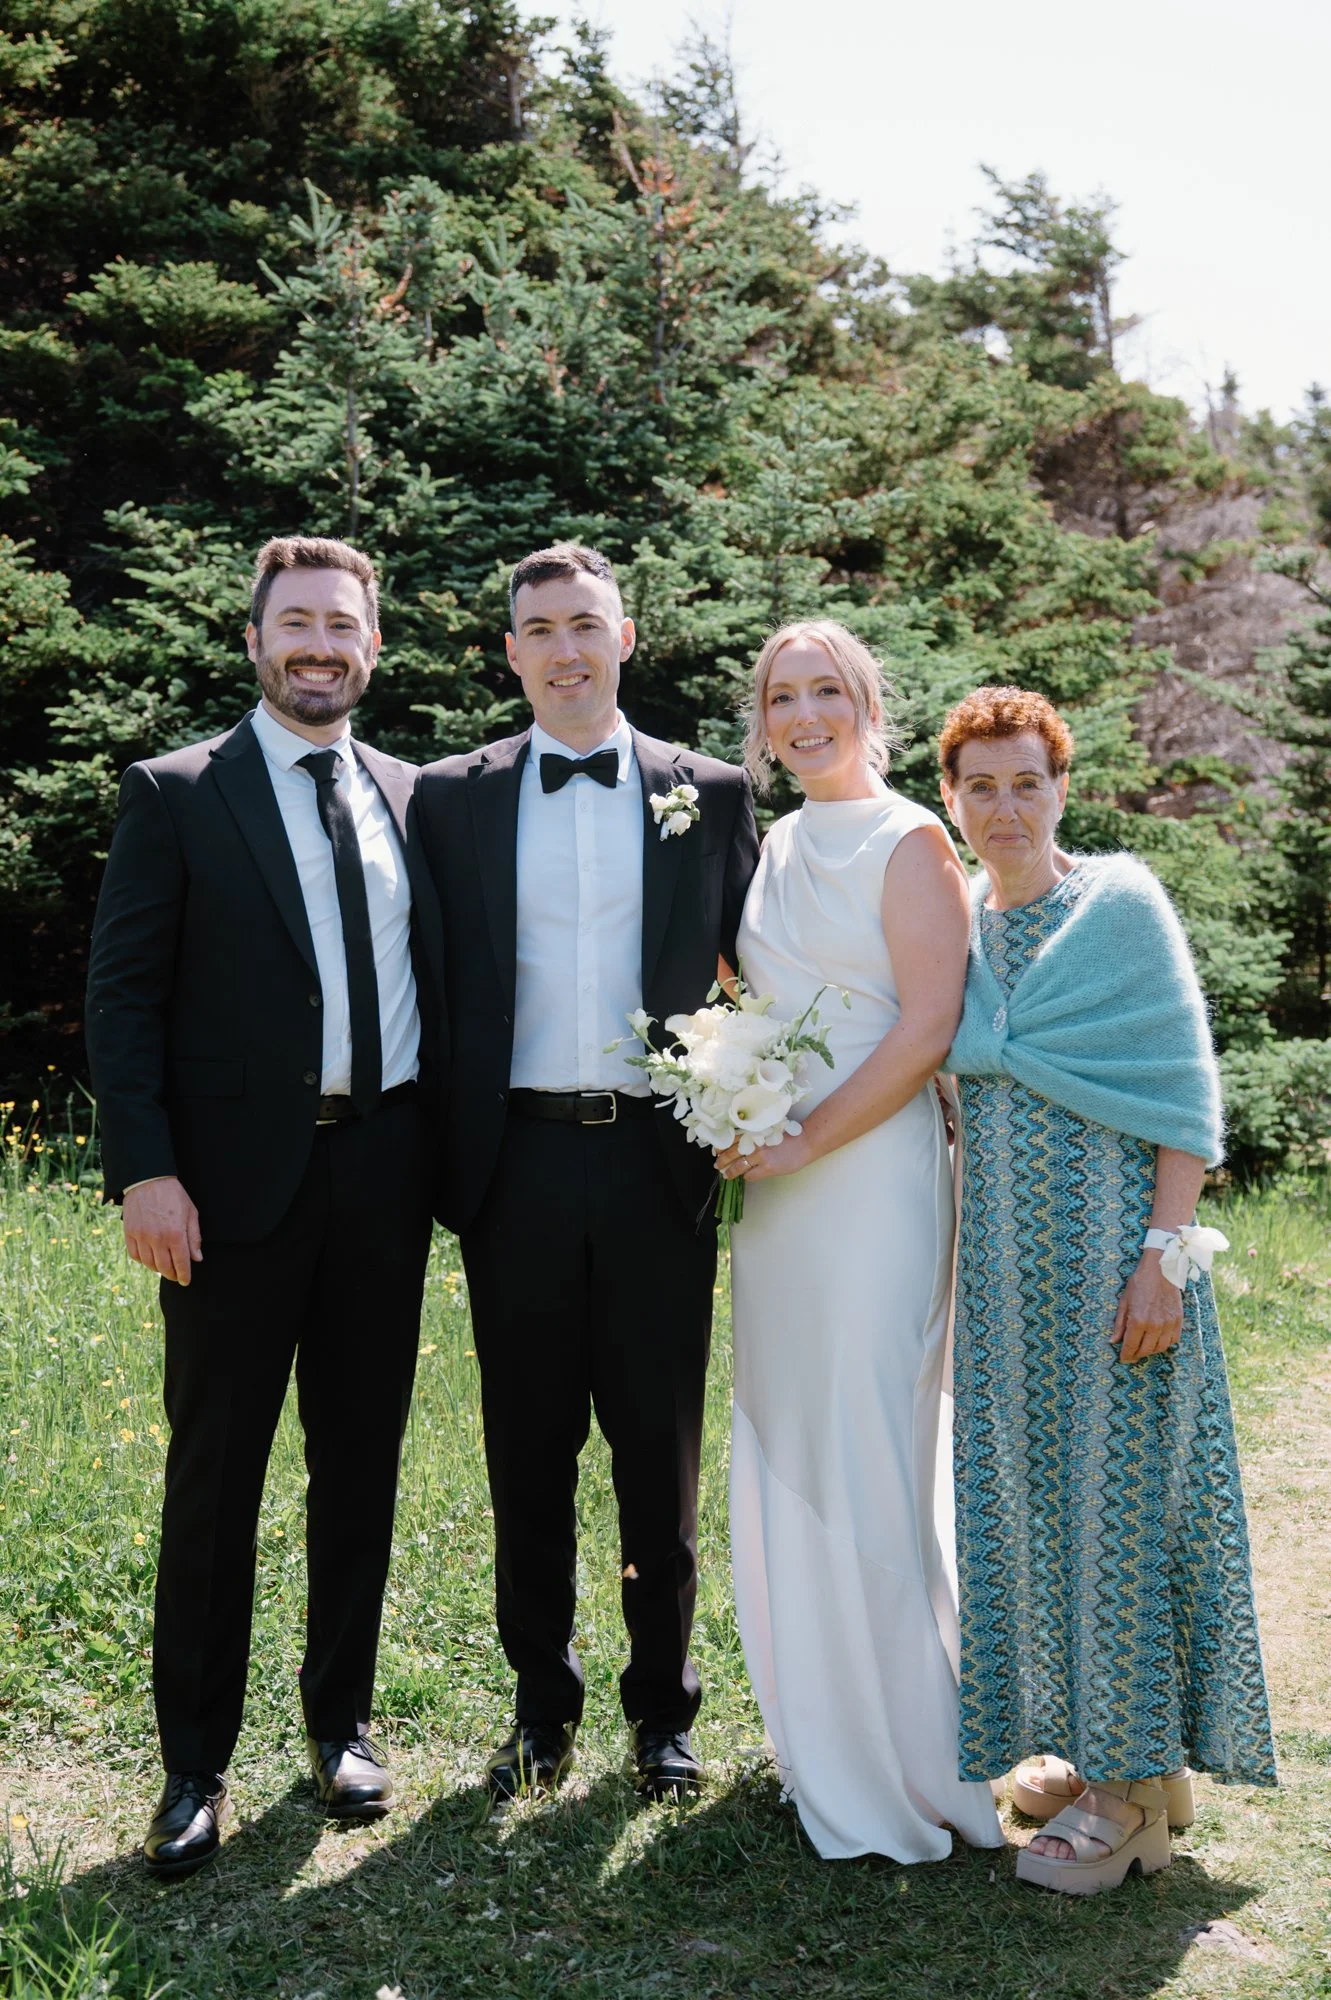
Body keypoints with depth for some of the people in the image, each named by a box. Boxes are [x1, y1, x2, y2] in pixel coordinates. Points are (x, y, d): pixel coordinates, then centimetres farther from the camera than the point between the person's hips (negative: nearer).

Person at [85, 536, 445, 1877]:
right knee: (214, 1474, 6)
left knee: (362, 1462, 13)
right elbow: (123, 996, -6)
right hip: (236, 1180, -3)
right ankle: (195, 1763, 21)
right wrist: (144, 1172, -15)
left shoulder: (409, 798, 11)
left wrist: (450, 1150, 4)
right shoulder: (175, 796, -1)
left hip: (383, 1173, 4)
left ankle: (340, 1721, 31)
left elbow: (431, 982, 13)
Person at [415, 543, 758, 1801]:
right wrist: (438, 1162, 0)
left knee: (661, 1451, 9)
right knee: (529, 1454, 10)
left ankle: (662, 1705, 26)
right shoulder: (452, 797, 6)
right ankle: (542, 1702, 27)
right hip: (517, 1164, 1)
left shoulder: (711, 793, 6)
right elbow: (437, 988, 5)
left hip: (658, 1162, 0)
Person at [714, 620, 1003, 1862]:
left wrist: (801, 1143, -15)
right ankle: (820, 1729, 29)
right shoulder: (777, 849, 14)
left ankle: (910, 1759, 15)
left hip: (871, 1175, -7)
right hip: (778, 1182, 7)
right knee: (781, 1456, 12)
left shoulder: (908, 843, -7)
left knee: (867, 1465, -2)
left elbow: (926, 1029, -14)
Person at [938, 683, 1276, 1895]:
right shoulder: (958, 922, 10)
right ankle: (1090, 1739, 30)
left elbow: (1184, 1092, -9)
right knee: (1027, 1491, 12)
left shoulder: (1122, 901, -6)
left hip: (1111, 1238, -6)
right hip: (1005, 1254, 6)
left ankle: (1132, 1788, 16)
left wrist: (1163, 1252, -16)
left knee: (1117, 1489, 1)